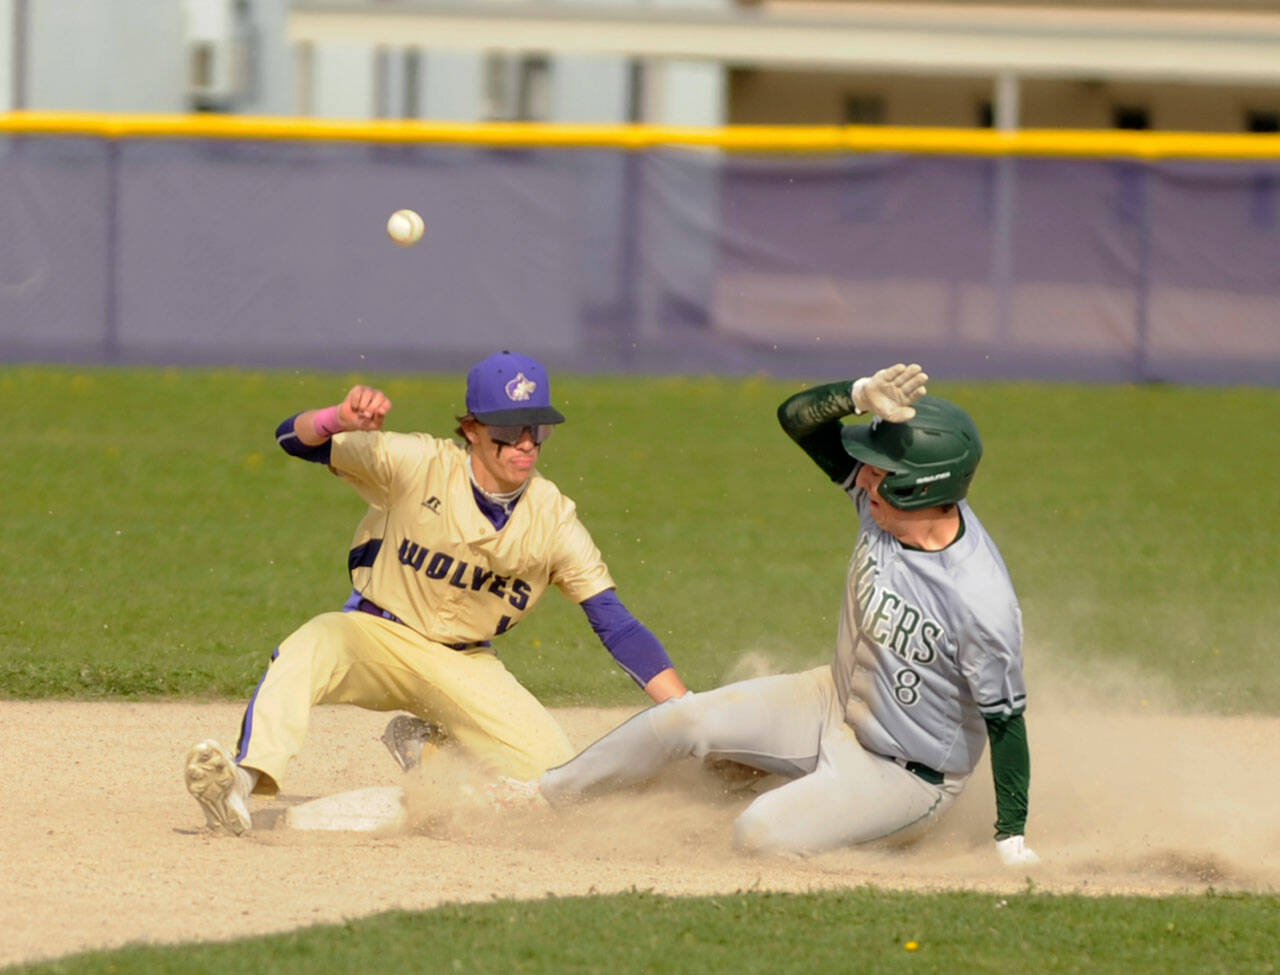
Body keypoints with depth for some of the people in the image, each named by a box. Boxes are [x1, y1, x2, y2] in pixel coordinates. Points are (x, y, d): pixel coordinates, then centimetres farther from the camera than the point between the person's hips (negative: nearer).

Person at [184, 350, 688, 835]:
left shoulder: (552, 519, -12)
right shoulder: (419, 466, -17)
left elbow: (616, 623, -11)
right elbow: (295, 438, -18)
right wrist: (341, 420, -43)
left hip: (466, 667, 3)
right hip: (379, 635, -3)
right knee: (311, 646, -36)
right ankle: (247, 777, -54)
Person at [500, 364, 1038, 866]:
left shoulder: (980, 604, -35)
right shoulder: (883, 497, -15)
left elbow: (1005, 719, -24)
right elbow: (797, 415, -12)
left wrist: (1012, 842, -21)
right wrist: (863, 396, -33)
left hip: (906, 774, -7)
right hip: (837, 703, 7)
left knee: (760, 834, -21)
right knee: (682, 719, 1)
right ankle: (548, 794, 24)